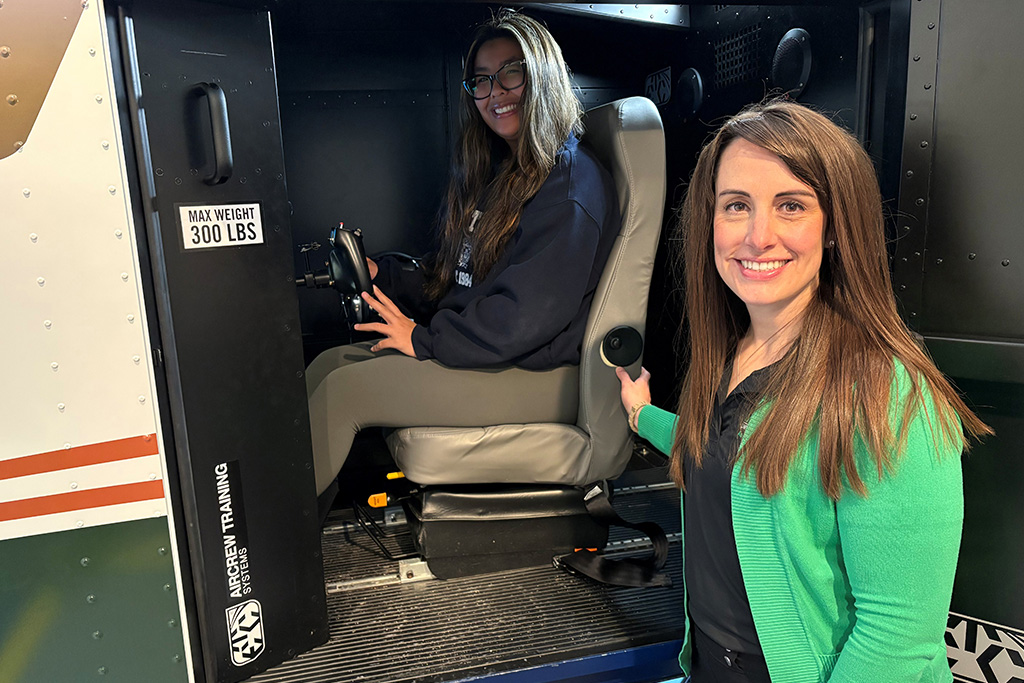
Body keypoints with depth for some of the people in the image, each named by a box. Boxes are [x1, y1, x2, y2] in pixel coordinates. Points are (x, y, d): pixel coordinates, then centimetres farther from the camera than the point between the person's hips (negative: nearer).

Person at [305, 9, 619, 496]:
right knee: (330, 361, -3)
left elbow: (526, 316, -23)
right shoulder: (497, 172, 17)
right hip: (482, 350, 9)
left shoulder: (570, 186, -14)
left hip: (538, 377, -9)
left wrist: (425, 339, -14)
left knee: (344, 389, -16)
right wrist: (379, 275, 6)